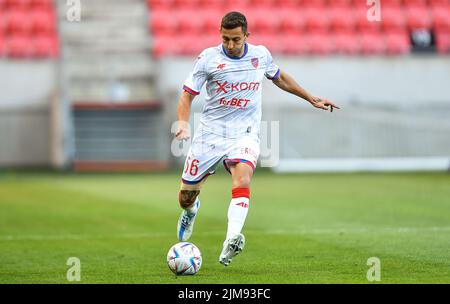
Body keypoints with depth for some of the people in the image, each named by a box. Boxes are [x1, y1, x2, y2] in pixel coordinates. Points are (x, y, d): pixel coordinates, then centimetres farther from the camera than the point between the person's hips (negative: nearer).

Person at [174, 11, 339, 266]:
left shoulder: (261, 54, 3)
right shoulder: (209, 58, -6)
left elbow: (280, 78, 24)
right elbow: (188, 94, -2)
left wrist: (311, 99, 26)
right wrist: (183, 123, -20)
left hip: (245, 133, 0)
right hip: (211, 133, 0)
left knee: (242, 179, -30)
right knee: (187, 194, 4)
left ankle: (231, 243, -42)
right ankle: (191, 211, 44)